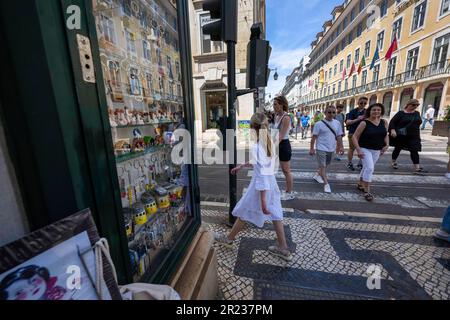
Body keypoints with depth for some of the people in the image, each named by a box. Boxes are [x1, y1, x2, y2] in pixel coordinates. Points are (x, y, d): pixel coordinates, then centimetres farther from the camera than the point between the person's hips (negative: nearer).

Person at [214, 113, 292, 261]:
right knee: (275, 215, 17)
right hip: (272, 184, 8)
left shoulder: (256, 147, -23)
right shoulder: (270, 143, 3)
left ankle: (229, 239, 33)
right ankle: (283, 249, 30)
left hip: (261, 186, -7)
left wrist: (263, 200, -23)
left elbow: (262, 175, -26)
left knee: (244, 213, 11)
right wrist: (241, 166, 26)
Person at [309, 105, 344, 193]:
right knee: (322, 166, -6)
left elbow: (339, 136, 10)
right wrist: (312, 148, -10)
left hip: (331, 149, 6)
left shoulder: (337, 123, 4)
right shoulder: (319, 124, -10)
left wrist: (341, 147, 7)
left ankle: (317, 175, 39)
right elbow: (314, 137, -8)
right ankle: (326, 184, -1)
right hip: (321, 148, -5)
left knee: (326, 165, 18)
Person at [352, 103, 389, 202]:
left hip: (377, 150, 6)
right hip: (365, 149, -6)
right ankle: (367, 191, -7)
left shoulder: (384, 123, 4)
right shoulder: (364, 123, -13)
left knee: (367, 168, 17)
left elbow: (385, 135, 16)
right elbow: (354, 137, -15)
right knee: (369, 168, -16)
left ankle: (360, 184, 36)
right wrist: (358, 150, -22)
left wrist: (387, 145, -1)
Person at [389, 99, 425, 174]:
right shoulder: (401, 113, -6)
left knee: (414, 151, -4)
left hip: (413, 136, 4)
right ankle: (393, 162, 30)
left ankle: (417, 168, -5)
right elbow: (392, 122, -10)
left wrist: (417, 134, 17)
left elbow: (418, 123, 19)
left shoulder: (417, 113, 11)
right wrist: (392, 130, -25)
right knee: (398, 149, 10)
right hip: (401, 136, -4)